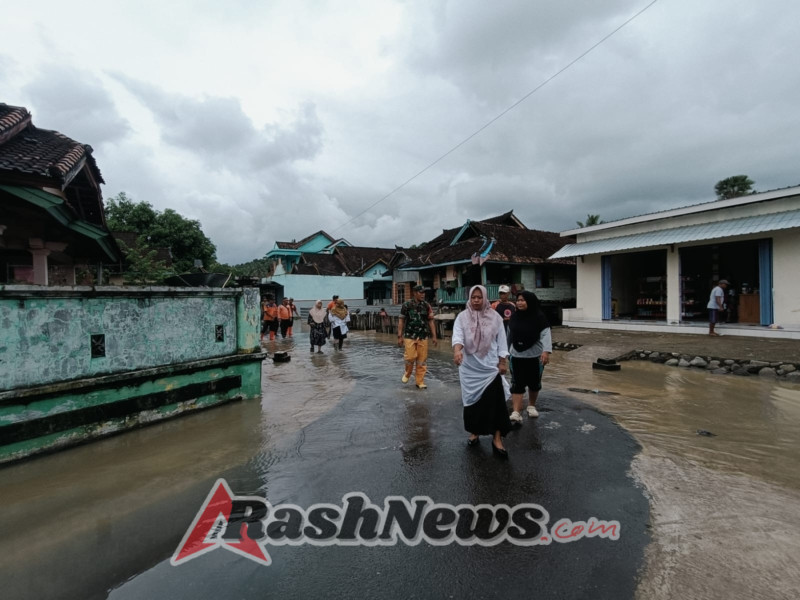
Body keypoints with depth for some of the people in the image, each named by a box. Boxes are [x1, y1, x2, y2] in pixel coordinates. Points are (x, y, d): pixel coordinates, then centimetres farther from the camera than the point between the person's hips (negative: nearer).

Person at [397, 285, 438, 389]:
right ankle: (407, 373, 20)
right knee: (410, 357, -10)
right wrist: (399, 336, -4)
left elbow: (431, 321, 8)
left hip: (423, 337, 2)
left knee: (422, 360, 2)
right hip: (410, 336, -2)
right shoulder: (407, 305, -2)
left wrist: (434, 336, 3)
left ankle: (420, 381, 15)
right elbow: (401, 321, 0)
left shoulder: (426, 306, 5)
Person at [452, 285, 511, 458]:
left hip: (490, 366, 0)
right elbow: (457, 335, -16)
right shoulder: (462, 316, -2)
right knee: (472, 400, 11)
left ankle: (497, 439, 4)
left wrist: (503, 361, 2)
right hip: (470, 367, 1)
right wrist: (457, 350, -35)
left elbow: (501, 340, 4)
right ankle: (474, 432, 28)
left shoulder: (495, 317, 1)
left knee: (495, 401, -5)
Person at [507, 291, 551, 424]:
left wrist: (546, 351, -34)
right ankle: (516, 413, -6)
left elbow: (546, 334, -20)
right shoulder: (514, 316, 3)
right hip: (517, 357, 3)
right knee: (516, 385, -4)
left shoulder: (539, 317, -12)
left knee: (534, 383, 14)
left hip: (535, 356, -2)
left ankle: (531, 406, 37)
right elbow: (510, 334, 12)